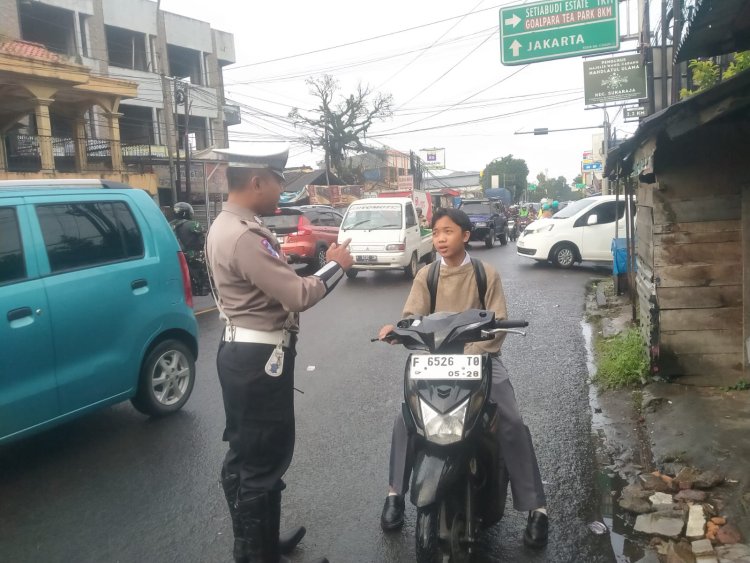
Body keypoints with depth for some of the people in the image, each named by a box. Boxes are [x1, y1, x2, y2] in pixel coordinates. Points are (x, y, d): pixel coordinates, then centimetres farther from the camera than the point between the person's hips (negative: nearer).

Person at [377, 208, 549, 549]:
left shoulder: (487, 274, 0)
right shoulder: (425, 276, 4)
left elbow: (498, 323, -5)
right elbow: (412, 317, -5)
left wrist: (473, 354, -22)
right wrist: (396, 328, -29)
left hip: (480, 356, -1)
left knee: (513, 425, -15)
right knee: (405, 421, -14)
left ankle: (535, 508, -1)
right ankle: (395, 493, 6)